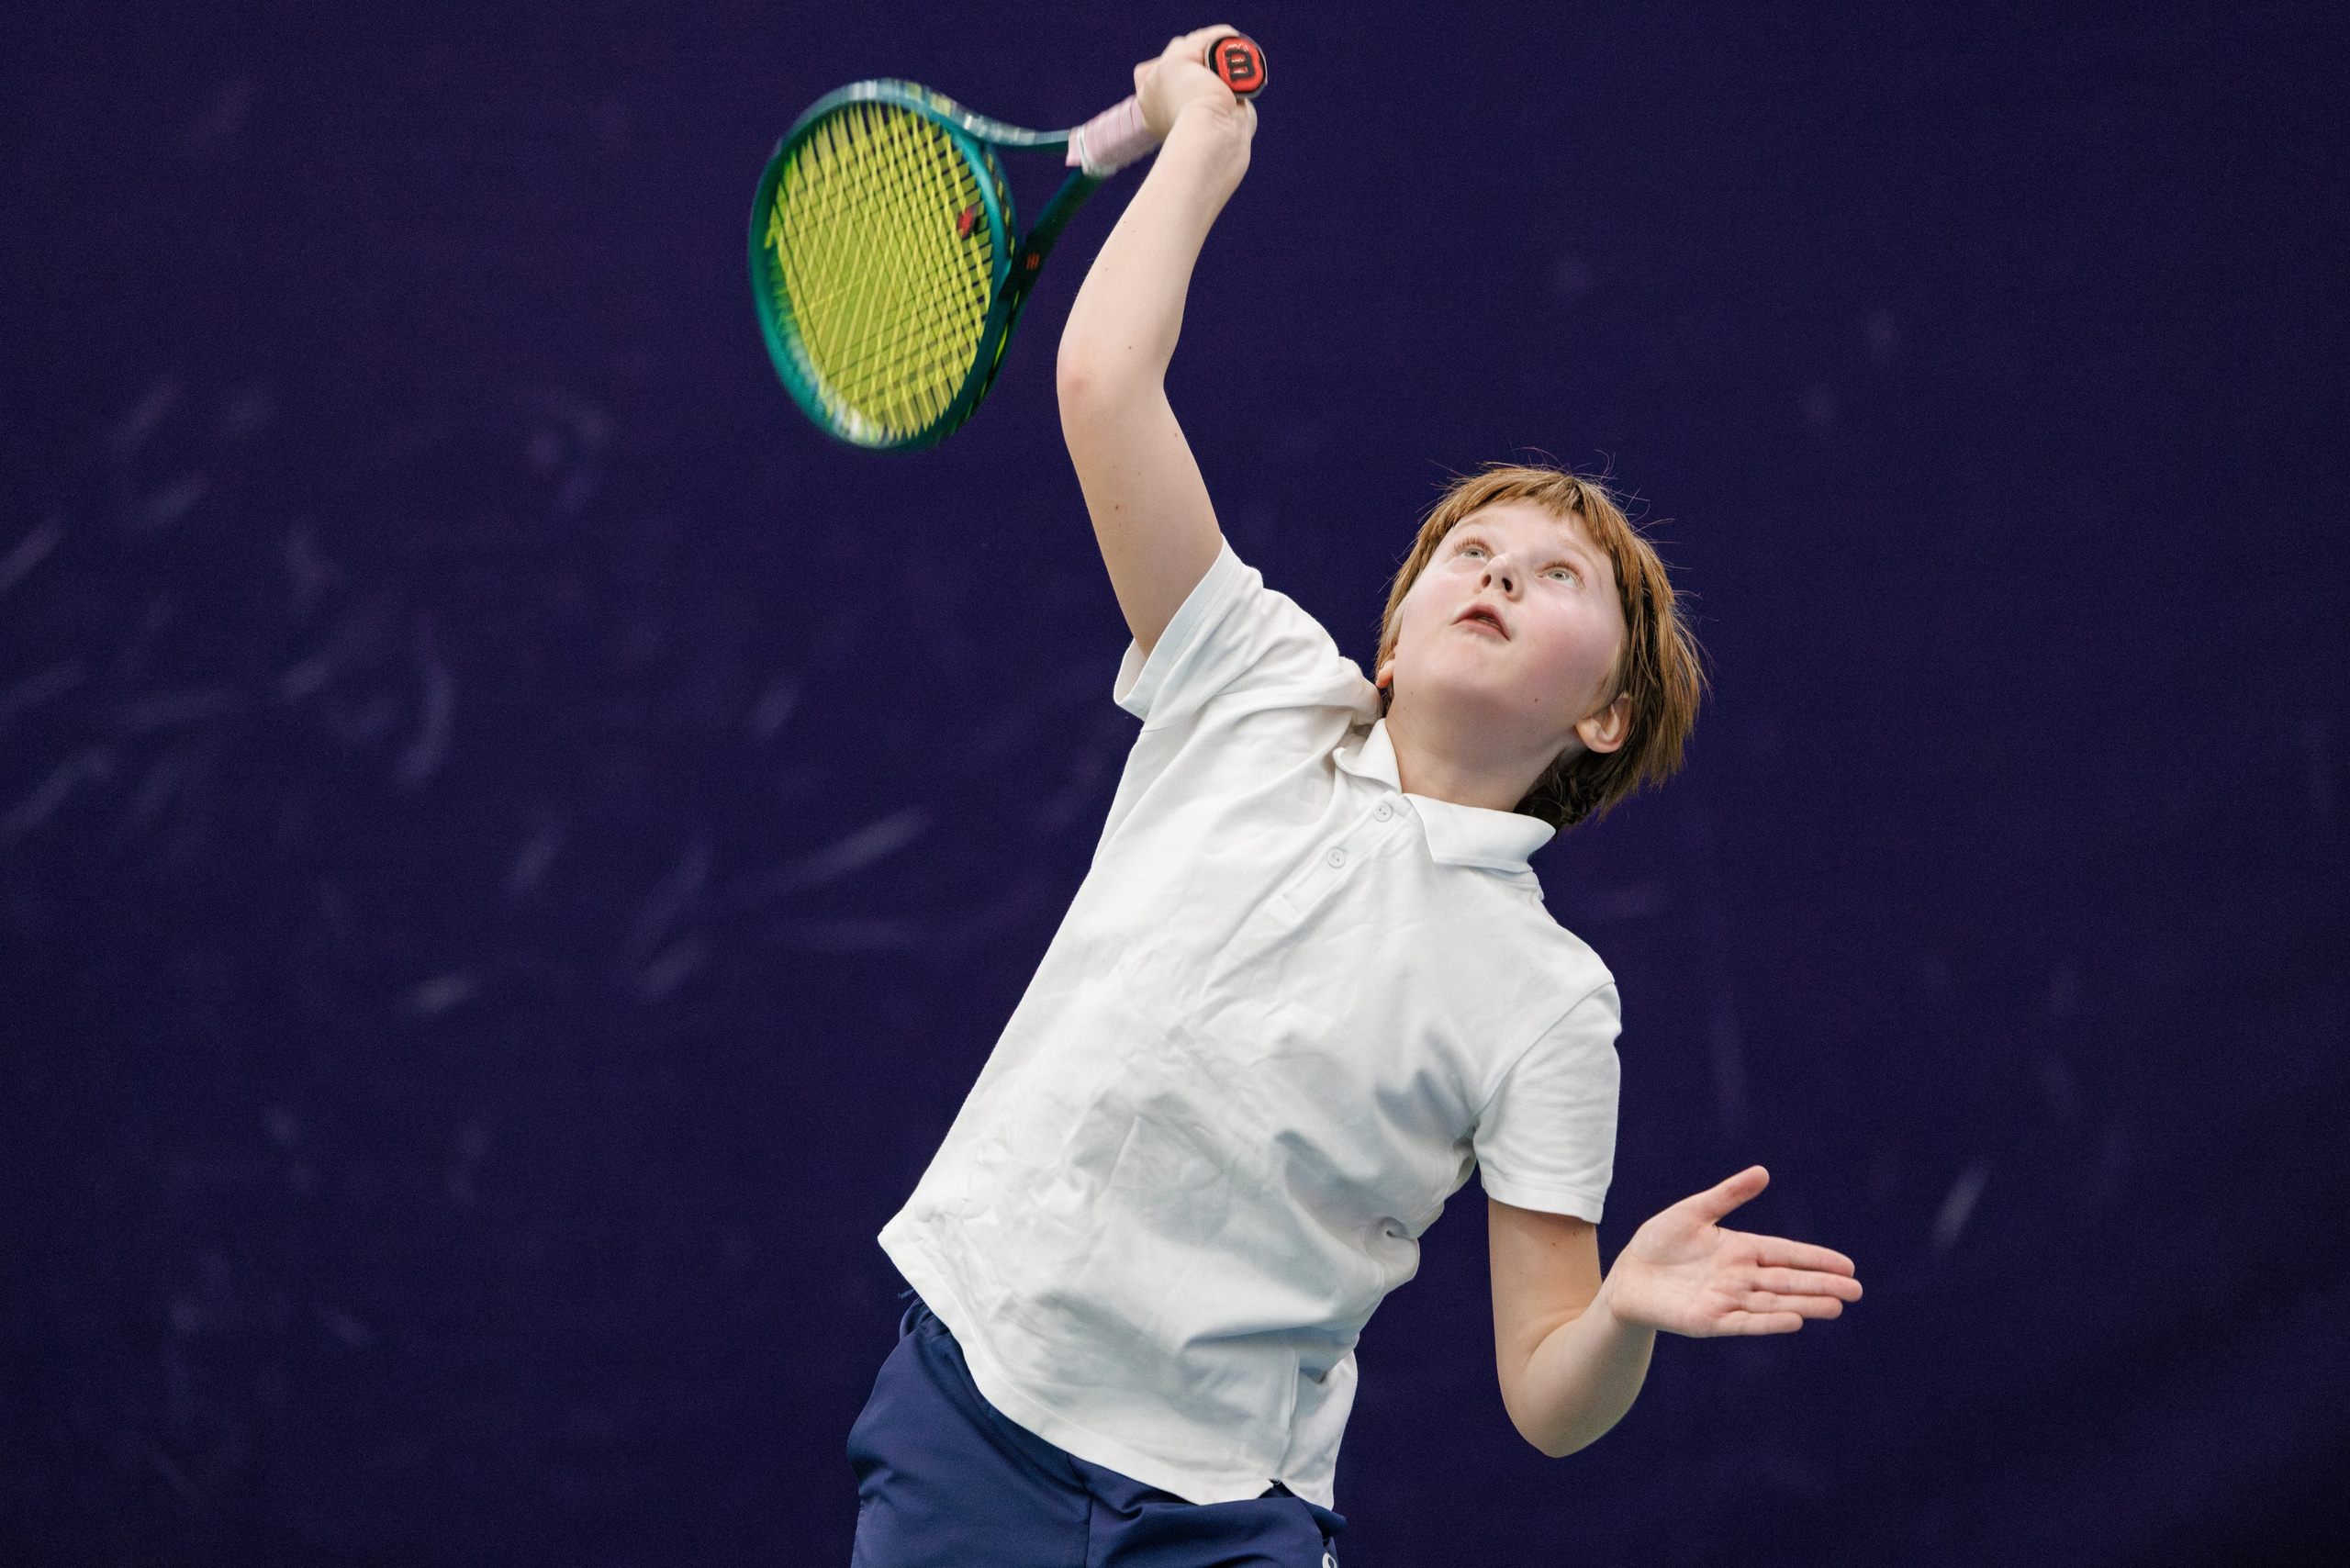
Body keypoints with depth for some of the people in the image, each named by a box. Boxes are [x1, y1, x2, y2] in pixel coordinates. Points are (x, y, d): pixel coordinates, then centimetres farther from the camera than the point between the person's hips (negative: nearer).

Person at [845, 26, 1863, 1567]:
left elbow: (1547, 1400, -4)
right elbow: (1101, 382, -3)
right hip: (968, 1402, 2)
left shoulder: (1548, 1000, -3)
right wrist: (1203, 137, 6)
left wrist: (1629, 1314, -25)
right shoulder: (1261, 695, 2)